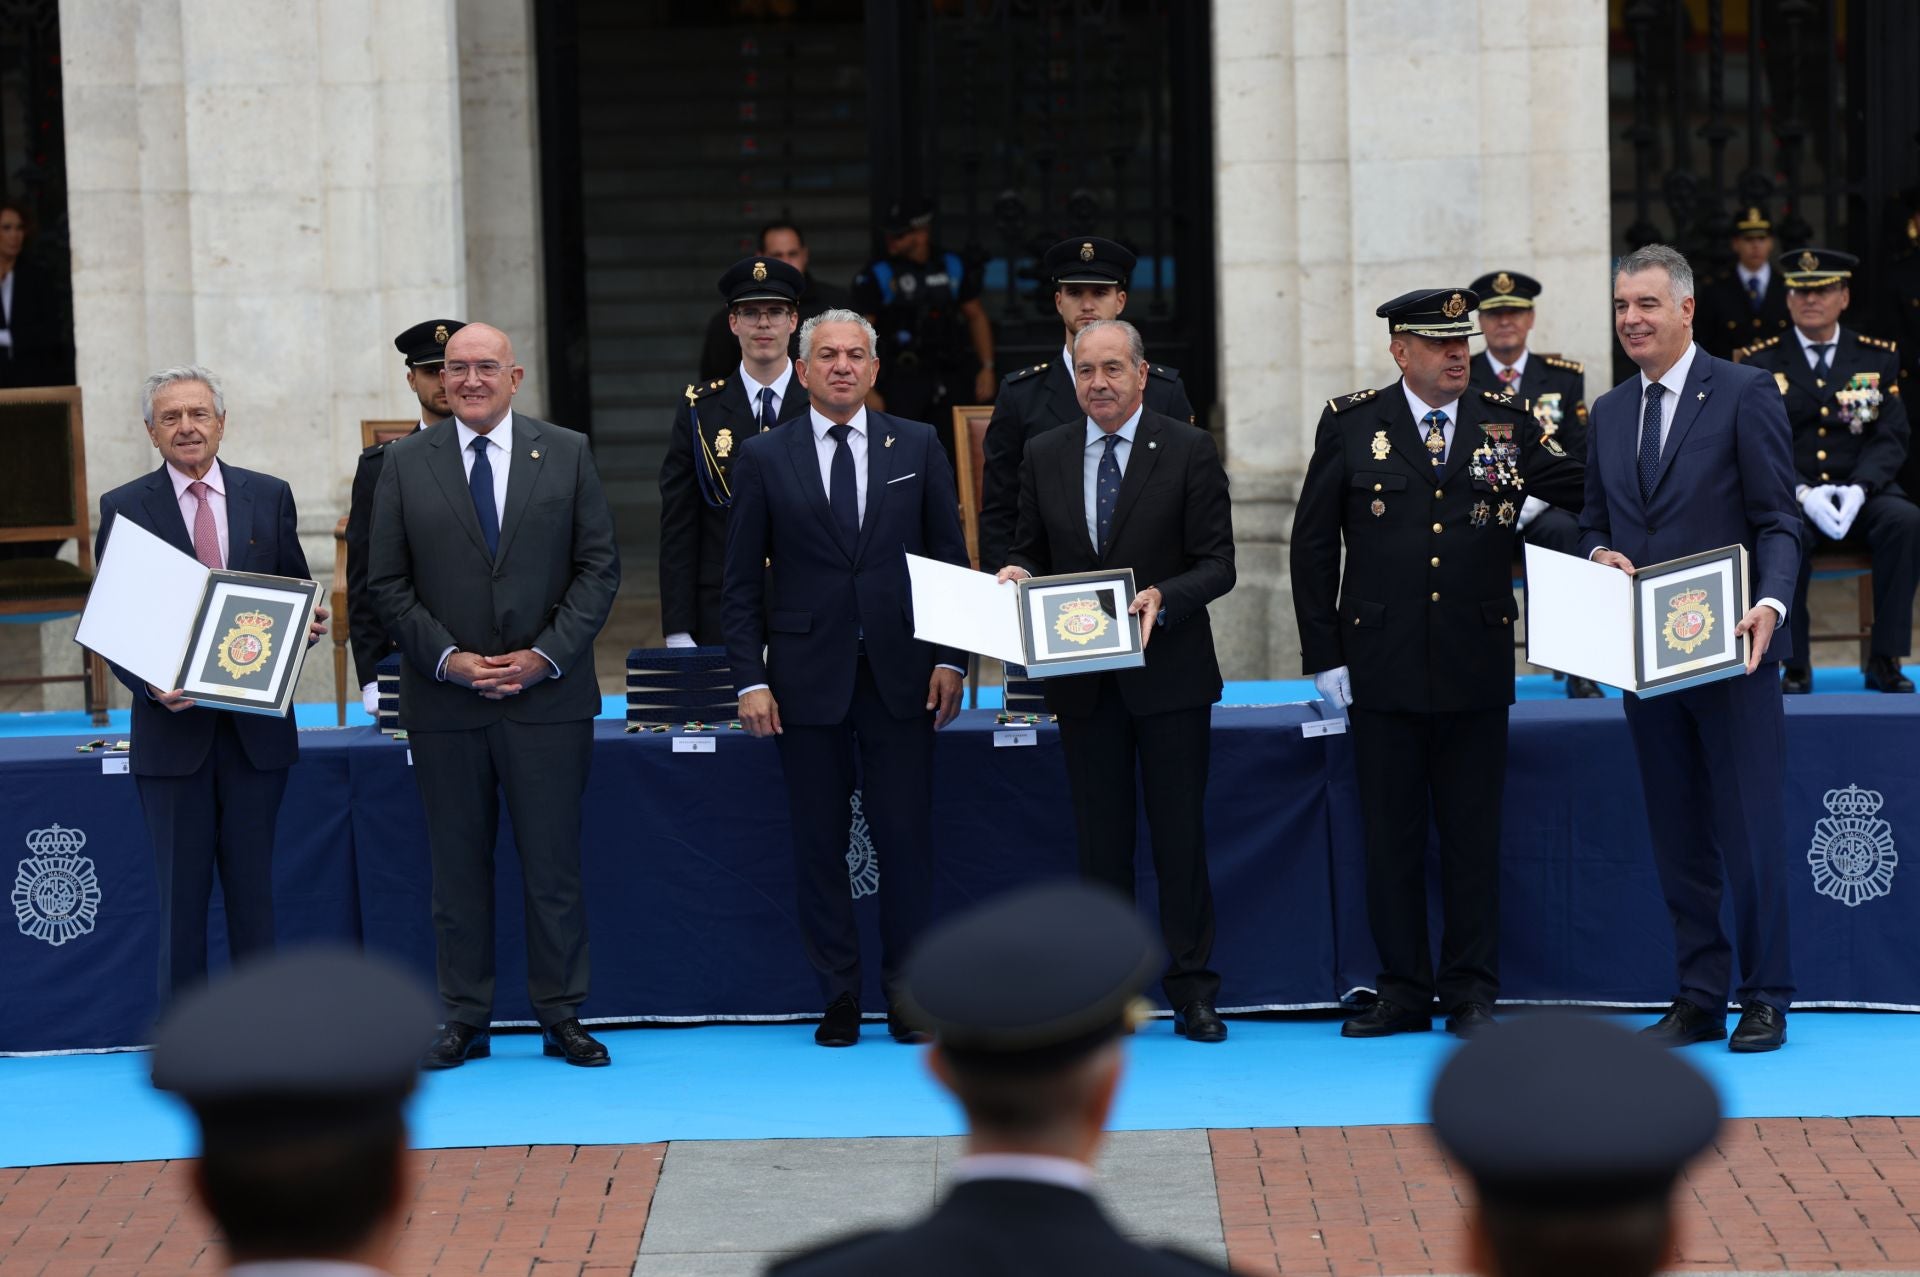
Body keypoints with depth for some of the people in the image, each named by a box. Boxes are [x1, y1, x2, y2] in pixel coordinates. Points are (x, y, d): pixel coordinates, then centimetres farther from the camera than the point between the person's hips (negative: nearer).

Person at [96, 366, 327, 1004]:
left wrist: (308, 627, -10)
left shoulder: (269, 497, 8)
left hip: (257, 727, 2)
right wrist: (150, 685, -17)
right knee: (180, 891, 3)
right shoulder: (124, 508, 1)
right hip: (173, 726, -2)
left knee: (253, 886, 6)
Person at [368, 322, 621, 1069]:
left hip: (548, 694, -1)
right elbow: (388, 584, 4)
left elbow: (599, 567, 3)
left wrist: (547, 655, -8)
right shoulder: (406, 464, 6)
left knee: (554, 863, 1)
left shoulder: (567, 455, 6)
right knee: (457, 867, 5)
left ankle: (561, 1018, 9)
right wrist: (446, 658, -9)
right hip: (445, 701, 1)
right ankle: (464, 1020, 11)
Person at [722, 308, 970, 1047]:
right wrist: (749, 679, -4)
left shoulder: (917, 447, 8)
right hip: (807, 676, 0)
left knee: (906, 839, -1)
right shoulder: (764, 459, 5)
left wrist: (950, 658, 0)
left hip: (901, 676, 0)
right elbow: (742, 583, 4)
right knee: (819, 844, 2)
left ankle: (908, 995, 9)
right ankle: (839, 999, 11)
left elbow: (951, 558, 9)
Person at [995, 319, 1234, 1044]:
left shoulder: (1189, 452, -2)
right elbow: (1033, 549, 16)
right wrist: (1018, 573, -7)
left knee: (1181, 836, 0)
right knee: (1100, 840, 7)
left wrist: (1163, 597, -22)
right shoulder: (1045, 458, 9)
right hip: (1083, 681, 3)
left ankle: (1192, 991, 6)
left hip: (1169, 675, -3)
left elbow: (1217, 565, -4)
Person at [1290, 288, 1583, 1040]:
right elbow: (1312, 546, 4)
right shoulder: (1351, 426, 3)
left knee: (1474, 834, 4)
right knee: (1390, 834, 5)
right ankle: (1403, 991, 13)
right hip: (1382, 672, 0)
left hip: (1475, 668, 0)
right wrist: (1323, 656, 0)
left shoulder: (1508, 426, 6)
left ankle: (1471, 992, 12)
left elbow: (1585, 489, 1)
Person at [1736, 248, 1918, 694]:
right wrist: (1803, 492, -19)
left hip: (1863, 493, 2)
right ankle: (1794, 664, -25)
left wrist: (1859, 489, -17)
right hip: (1787, 494, -1)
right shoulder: (1761, 363, 7)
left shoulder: (1878, 358, 11)